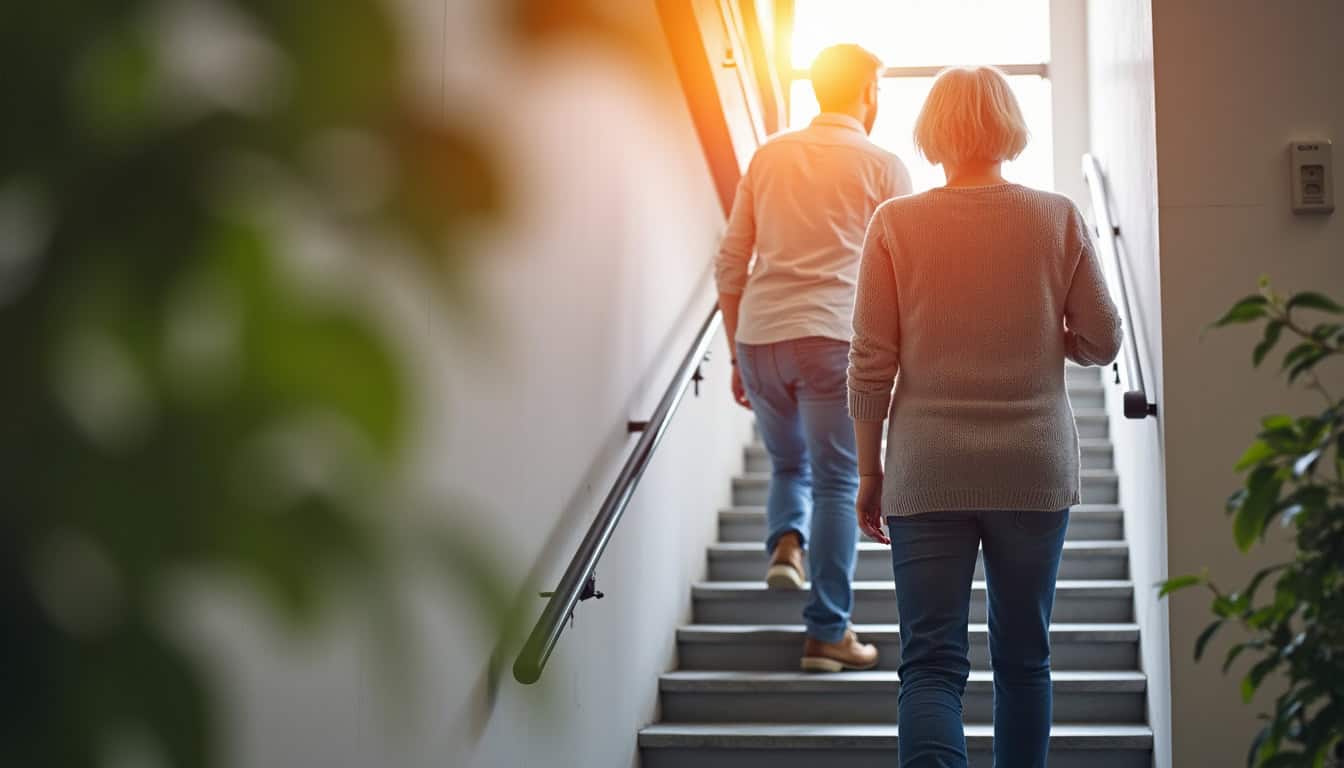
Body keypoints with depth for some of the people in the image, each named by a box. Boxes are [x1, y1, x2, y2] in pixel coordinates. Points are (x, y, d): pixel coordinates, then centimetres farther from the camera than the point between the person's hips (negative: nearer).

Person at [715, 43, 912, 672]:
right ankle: (827, 635, 6)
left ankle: (786, 543, -5)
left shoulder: (768, 157, 13)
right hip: (832, 338, -4)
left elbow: (729, 266, 13)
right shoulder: (882, 167, 3)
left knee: (788, 465, 23)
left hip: (758, 336, 4)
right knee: (837, 484, 4)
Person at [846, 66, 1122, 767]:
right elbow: (1101, 342, 3)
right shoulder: (1059, 219, -2)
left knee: (931, 662, -1)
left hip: (928, 472, -1)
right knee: (1024, 657, 15)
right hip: (1034, 470, 1)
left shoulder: (895, 223, -5)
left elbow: (871, 365, -4)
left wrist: (869, 472, 6)